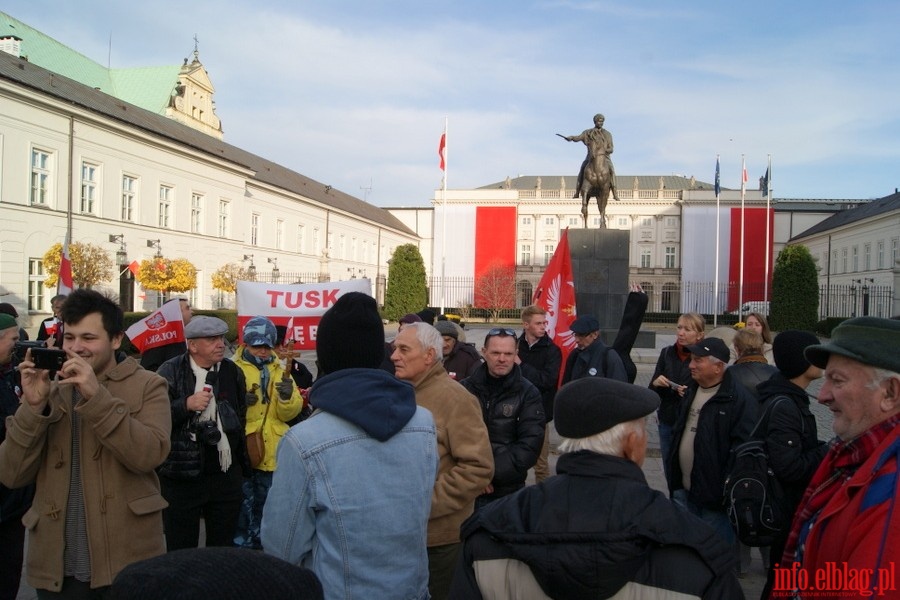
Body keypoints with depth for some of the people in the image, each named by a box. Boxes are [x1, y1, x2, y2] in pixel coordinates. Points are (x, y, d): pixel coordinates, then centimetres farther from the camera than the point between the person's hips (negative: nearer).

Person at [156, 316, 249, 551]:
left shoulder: (233, 372, 6)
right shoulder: (170, 372, -6)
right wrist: (186, 405, -24)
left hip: (227, 476, 4)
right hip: (182, 477, -3)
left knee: (224, 548, 14)